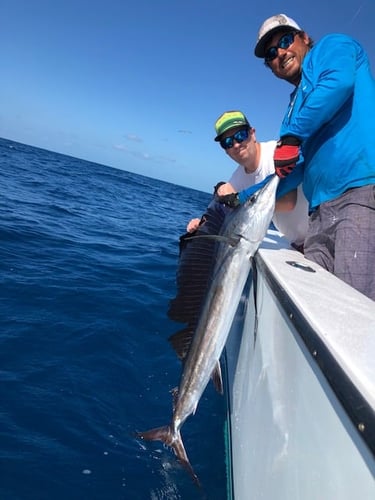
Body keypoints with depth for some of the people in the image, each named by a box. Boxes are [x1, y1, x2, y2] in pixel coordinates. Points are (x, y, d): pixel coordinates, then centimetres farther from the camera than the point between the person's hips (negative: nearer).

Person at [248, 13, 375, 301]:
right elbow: (294, 169, 29)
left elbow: (339, 83, -11)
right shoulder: (296, 105, 31)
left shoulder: (331, 47, 14)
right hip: (322, 208, 7)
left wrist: (293, 136, -5)